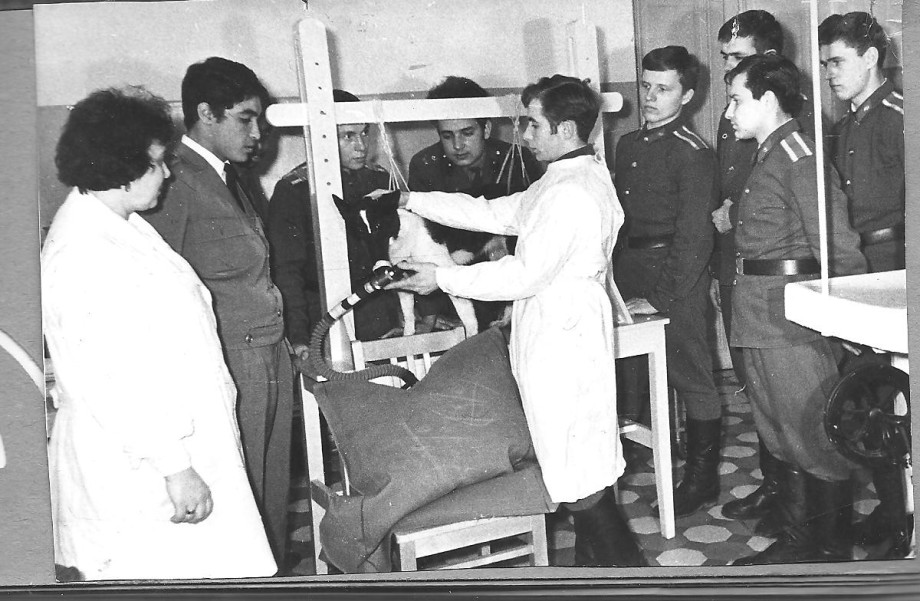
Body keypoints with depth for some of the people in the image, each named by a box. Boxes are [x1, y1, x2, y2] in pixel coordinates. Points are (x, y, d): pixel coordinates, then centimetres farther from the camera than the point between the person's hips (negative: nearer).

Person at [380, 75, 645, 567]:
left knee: (577, 474, -1)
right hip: (561, 336, 10)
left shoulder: (572, 193, -21)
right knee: (587, 463, 18)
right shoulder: (574, 176, 12)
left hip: (561, 341, -10)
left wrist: (442, 278, -13)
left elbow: (525, 275, -21)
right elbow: (495, 213, 14)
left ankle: (621, 564, 12)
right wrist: (411, 201, 11)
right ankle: (595, 555, 30)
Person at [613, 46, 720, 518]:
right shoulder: (628, 144, 13)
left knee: (690, 376, 1)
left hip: (677, 274, -7)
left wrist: (661, 298, -18)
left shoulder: (692, 153, -10)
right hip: (629, 270, 7)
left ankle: (701, 478, 13)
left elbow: (692, 236, -15)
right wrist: (615, 279, 8)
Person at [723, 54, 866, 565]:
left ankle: (832, 553, 14)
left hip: (793, 315, -10)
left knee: (812, 436, 0)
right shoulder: (765, 157, 15)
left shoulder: (799, 156, -14)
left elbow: (836, 246, -16)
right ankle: (799, 540, 30)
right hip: (759, 318, 10)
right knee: (781, 436, 17)